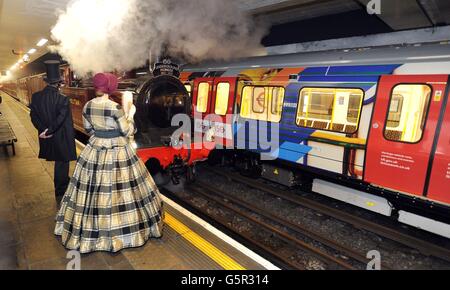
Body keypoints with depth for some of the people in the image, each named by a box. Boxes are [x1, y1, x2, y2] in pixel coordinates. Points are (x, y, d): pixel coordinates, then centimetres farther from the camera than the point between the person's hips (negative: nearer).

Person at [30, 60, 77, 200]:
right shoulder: (63, 99, -19)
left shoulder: (36, 96, -2)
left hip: (47, 139, 6)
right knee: (61, 164, 9)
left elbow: (34, 116, -3)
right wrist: (49, 131, -13)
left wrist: (43, 130, -5)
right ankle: (60, 193, 21)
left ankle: (64, 184, 39)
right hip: (62, 138, -5)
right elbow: (62, 119, -22)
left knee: (59, 163, 22)